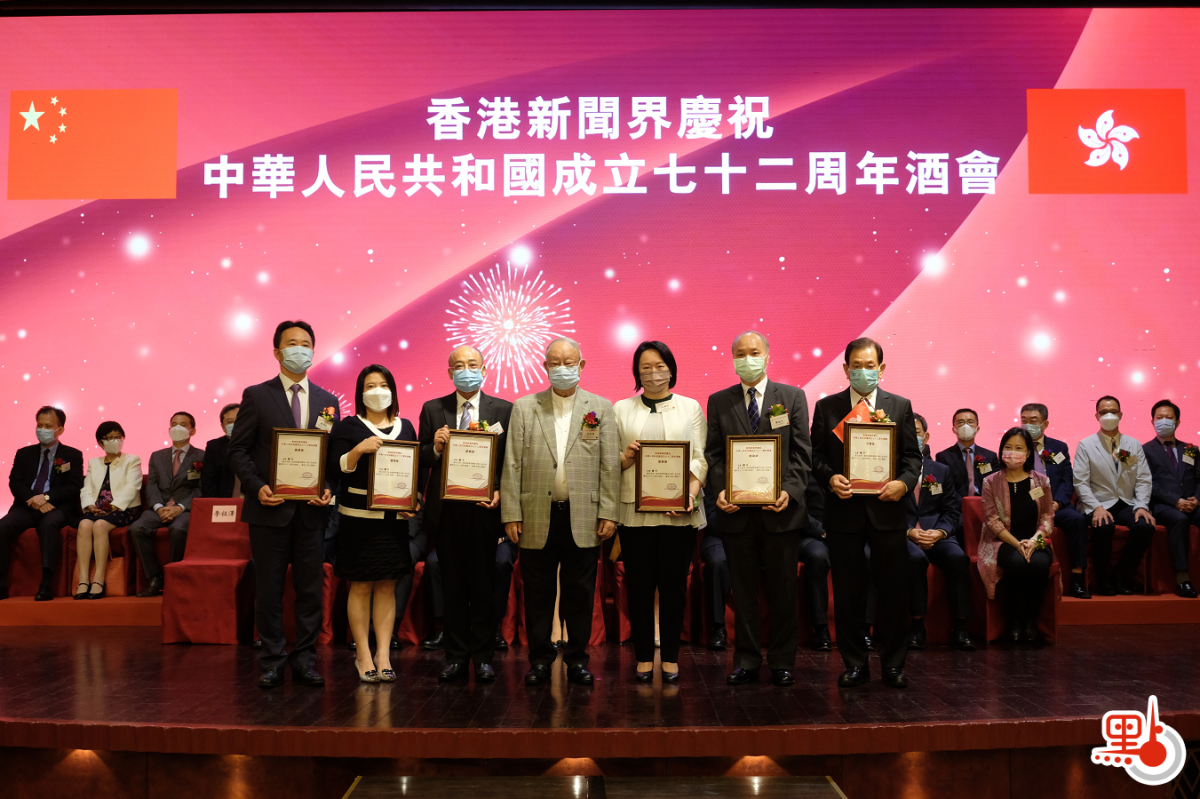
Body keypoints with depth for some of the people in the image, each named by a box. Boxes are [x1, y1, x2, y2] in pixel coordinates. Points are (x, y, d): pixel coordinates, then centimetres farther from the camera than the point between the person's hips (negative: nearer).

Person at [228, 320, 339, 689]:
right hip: (270, 508, -2)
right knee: (269, 589, 5)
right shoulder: (256, 396, 2)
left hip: (311, 510, 2)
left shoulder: (327, 401, 10)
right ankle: (272, 662, 16)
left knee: (310, 588, 6)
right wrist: (257, 487, -13)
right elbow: (238, 450, 0)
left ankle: (305, 661, 17)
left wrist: (329, 489, -7)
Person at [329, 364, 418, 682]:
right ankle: (363, 655, 9)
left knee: (387, 586, 5)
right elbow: (336, 468, -7)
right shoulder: (348, 426, 2)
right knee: (361, 585, 1)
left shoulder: (405, 427, 12)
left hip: (395, 518, 3)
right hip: (358, 517, -3)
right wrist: (359, 449, -23)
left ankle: (383, 655, 9)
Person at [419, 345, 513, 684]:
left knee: (484, 586, 4)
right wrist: (435, 447, -14)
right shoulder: (433, 410, 9)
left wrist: (500, 491, -13)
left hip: (484, 508, -1)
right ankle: (456, 657, 16)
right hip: (446, 511, 1)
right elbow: (422, 459, 7)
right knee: (453, 586, 7)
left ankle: (483, 658, 14)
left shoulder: (504, 410, 4)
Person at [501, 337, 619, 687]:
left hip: (582, 518, 0)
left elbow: (610, 466, 3)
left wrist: (608, 513, -3)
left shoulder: (601, 408, 6)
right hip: (538, 517, 0)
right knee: (538, 593, 7)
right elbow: (512, 465, 3)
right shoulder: (524, 408, 6)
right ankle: (540, 658, 20)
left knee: (580, 593, 7)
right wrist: (511, 515, -3)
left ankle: (577, 658, 20)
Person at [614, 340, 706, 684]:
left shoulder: (690, 407, 10)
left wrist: (690, 494, -13)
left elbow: (700, 459, 3)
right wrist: (625, 457, -13)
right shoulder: (621, 409, 11)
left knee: (674, 584, 4)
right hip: (634, 511, 0)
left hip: (677, 513, 0)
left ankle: (670, 657, 15)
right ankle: (643, 657, 16)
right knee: (640, 585, 4)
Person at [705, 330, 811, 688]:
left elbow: (802, 453, 1)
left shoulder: (793, 397, 5)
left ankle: (782, 661, 18)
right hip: (737, 511, 1)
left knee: (783, 590, 6)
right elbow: (713, 454, 6)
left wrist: (790, 490, -14)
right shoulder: (718, 402, 8)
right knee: (743, 589, 8)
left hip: (781, 509, -1)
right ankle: (746, 661, 18)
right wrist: (720, 490, -10)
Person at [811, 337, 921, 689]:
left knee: (894, 591, 3)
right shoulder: (826, 407, 6)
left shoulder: (900, 406, 8)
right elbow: (815, 455, 5)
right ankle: (855, 663, 19)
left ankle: (893, 664, 17)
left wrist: (905, 482, -12)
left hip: (887, 508, 0)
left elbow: (912, 456, 6)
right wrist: (830, 478, -14)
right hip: (844, 511, 0)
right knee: (847, 593, 6)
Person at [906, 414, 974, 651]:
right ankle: (918, 626, -23)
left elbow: (953, 510, 11)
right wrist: (910, 533, -16)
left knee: (958, 558, -28)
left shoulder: (941, 471, 16)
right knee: (916, 558, -36)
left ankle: (959, 628, -20)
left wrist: (939, 532, -9)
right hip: (904, 536, -3)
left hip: (937, 534, 3)